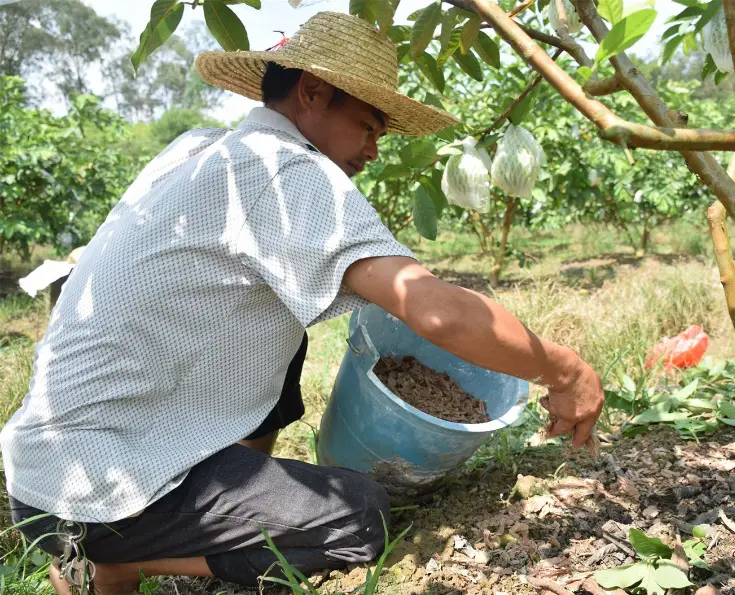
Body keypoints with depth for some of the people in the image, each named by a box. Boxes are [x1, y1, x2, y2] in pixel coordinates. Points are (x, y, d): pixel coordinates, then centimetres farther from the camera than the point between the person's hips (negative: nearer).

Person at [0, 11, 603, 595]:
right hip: (94, 491, -9)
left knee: (282, 340, 19)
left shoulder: (202, 148, 8)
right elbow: (439, 312, -26)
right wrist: (565, 372, -11)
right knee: (361, 515, -5)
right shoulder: (291, 172, -18)